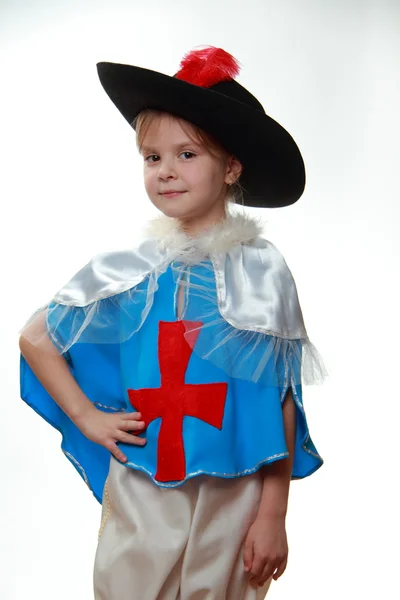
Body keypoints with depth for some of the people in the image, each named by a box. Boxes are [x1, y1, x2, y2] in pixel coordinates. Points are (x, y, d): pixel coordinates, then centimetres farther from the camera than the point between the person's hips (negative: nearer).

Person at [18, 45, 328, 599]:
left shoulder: (261, 272, -5)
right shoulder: (126, 270, -1)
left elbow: (281, 404, -5)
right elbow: (35, 337, 11)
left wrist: (273, 515, -5)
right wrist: (86, 416, 2)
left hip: (232, 496, -1)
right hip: (139, 495, 1)